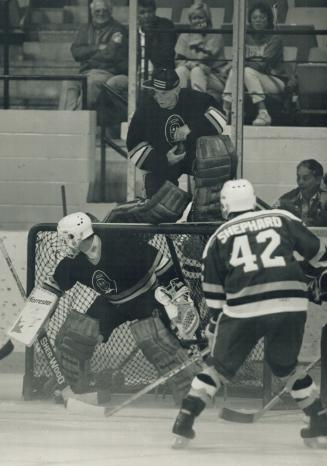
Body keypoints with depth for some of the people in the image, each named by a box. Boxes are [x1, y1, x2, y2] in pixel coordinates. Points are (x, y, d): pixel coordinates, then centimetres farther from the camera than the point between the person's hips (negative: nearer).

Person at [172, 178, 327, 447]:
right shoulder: (282, 219, 14)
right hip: (291, 304, 1)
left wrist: (214, 323, 25)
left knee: (220, 365, 14)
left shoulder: (219, 238, 15)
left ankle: (186, 418, 4)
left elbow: (214, 292, 15)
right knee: (285, 364, 23)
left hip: (244, 309, -1)